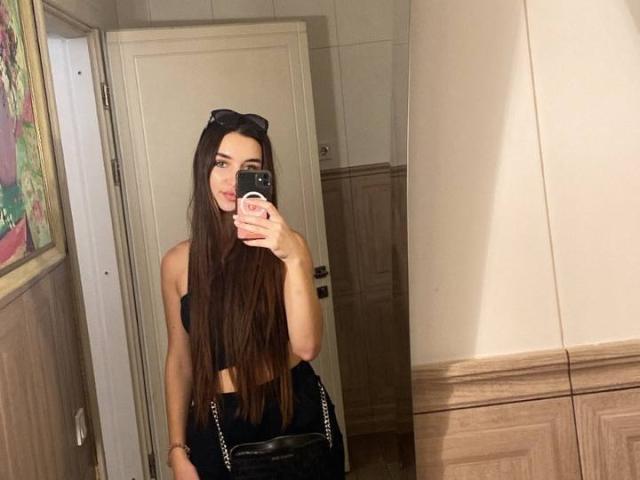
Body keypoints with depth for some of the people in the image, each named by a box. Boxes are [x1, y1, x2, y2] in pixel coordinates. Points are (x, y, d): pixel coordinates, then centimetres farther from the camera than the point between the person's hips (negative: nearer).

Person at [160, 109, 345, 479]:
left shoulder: (284, 245, -7)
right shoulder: (178, 262, -2)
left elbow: (307, 347, -18)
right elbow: (179, 359, 6)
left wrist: (294, 258, -29)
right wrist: (178, 449, 3)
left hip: (297, 419, -1)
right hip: (218, 428, 1)